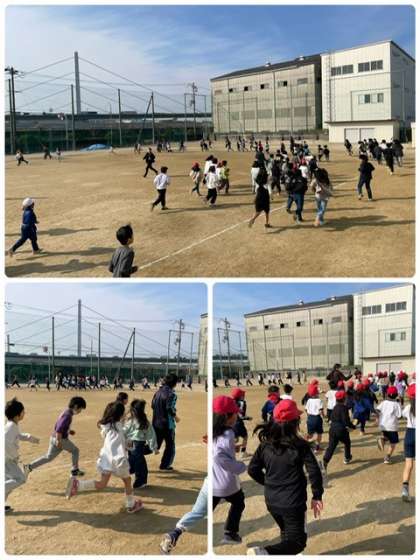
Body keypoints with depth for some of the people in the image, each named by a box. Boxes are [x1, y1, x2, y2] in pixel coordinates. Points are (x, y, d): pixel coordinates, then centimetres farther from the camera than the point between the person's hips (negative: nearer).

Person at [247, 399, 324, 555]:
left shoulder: (265, 444, -3)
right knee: (297, 541, 1)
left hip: (271, 501, 5)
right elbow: (314, 472, -14)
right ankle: (264, 552, -22)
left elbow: (252, 470, 1)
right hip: (293, 502, -5)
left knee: (286, 532, 28)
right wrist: (317, 496, -3)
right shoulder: (300, 445, -14)